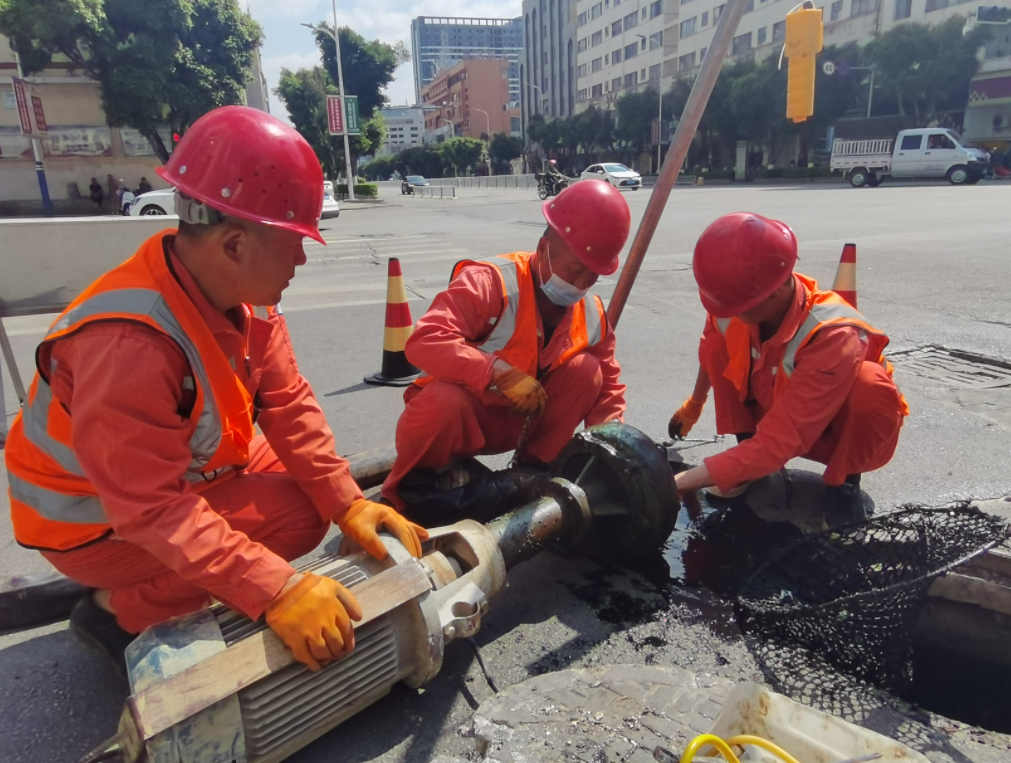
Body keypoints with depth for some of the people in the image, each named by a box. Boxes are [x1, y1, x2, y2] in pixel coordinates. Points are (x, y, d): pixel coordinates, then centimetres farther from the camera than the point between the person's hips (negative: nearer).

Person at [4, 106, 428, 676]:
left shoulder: (245, 294, -13)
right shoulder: (129, 345, -37)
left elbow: (286, 403, -12)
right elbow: (153, 510, -34)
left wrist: (348, 503, -19)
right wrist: (277, 592, -38)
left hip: (186, 470, 8)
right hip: (96, 522, -8)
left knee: (317, 489, 3)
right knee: (299, 514, -18)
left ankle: (149, 584, 9)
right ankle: (121, 608, -2)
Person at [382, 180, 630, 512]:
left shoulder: (592, 315, -5)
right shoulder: (490, 282, -25)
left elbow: (607, 387, 4)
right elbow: (424, 342, -37)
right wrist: (503, 373, -42)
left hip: (517, 423, 5)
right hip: (461, 413, -5)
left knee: (585, 370, -16)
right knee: (442, 401, -40)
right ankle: (406, 490, -8)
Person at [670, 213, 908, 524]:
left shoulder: (833, 336, -39)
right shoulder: (742, 299, -24)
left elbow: (778, 443, -40)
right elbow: (712, 354, 2)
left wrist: (680, 482, -42)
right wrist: (694, 404, 17)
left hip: (842, 431, -4)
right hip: (778, 413, 5)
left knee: (869, 386, -37)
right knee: (717, 343, -15)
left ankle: (843, 484, -7)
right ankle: (751, 461, -3)